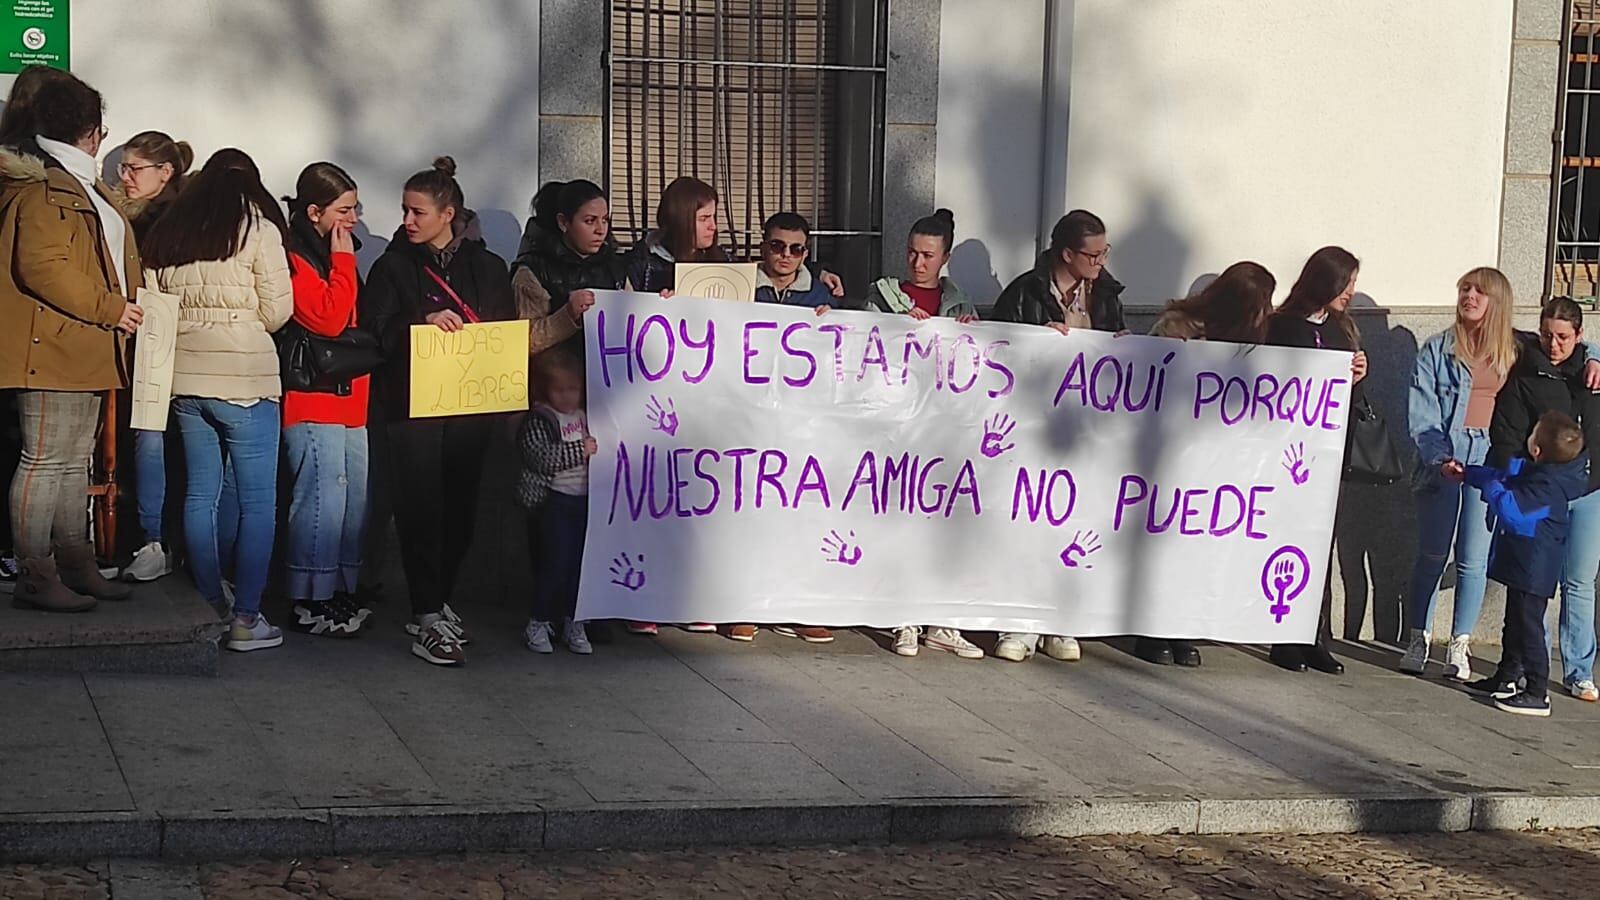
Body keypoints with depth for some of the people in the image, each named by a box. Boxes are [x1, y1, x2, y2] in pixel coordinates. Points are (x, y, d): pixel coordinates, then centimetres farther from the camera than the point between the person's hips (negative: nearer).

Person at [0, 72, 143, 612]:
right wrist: (109, 308, -19)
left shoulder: (77, 184, 20)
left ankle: (76, 567, 22)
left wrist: (118, 309, 17)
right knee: (46, 461, -7)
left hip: (81, 350, 11)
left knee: (74, 460, 15)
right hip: (50, 346, -11)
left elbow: (105, 259, 30)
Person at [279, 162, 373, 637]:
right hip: (312, 402, -10)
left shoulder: (329, 255, 19)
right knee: (323, 499, -9)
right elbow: (327, 318, -21)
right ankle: (311, 603, -3)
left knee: (355, 499, 11)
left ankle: (341, 593, 20)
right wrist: (343, 261, -14)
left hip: (346, 398, 10)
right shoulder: (294, 258, -12)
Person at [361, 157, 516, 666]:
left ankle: (437, 601, 21)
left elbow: (510, 332, 12)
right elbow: (375, 329, -4)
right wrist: (423, 320, -19)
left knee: (460, 508, 5)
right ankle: (427, 619, -6)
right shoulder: (394, 267, 6)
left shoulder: (488, 268, 11)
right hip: (413, 404, -2)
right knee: (420, 508, -7)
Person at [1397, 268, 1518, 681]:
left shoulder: (1516, 353, 9)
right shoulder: (1437, 349, 3)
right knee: (1432, 554, 2)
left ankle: (1460, 646, 8)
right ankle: (1418, 640, 14)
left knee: (1474, 560, 0)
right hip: (1444, 460, -1)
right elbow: (1422, 411, -3)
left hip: (1491, 461, 1)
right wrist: (1439, 457, -15)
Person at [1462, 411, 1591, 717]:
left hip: (1533, 570, -11)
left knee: (1529, 628, -7)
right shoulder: (1535, 472, 4)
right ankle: (1508, 677, 35)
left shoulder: (1547, 487, -27)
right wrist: (1467, 473, 28)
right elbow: (1509, 474, 22)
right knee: (1516, 624, 22)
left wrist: (1493, 487, -18)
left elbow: (1513, 512, -35)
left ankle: (1537, 693, -4)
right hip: (1523, 565, 11)